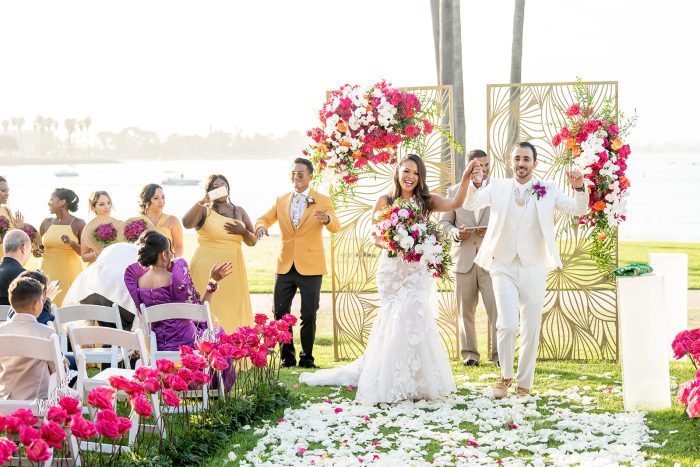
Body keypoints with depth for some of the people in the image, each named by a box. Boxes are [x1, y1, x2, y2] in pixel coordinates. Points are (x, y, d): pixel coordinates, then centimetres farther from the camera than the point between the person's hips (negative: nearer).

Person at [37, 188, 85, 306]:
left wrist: (72, 243, -19)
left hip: (70, 273, -3)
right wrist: (38, 252, -4)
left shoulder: (78, 223, -3)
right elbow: (40, 249, 18)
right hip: (48, 271, 3)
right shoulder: (46, 223, 8)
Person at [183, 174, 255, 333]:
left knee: (233, 311, 2)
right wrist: (202, 201, -27)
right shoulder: (204, 210, 1)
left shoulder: (239, 211, 14)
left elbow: (253, 241, 15)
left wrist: (243, 231, -5)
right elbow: (187, 224, -20)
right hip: (207, 268, -4)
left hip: (232, 269, 4)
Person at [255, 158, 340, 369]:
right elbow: (265, 218, 7)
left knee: (309, 315, 0)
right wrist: (261, 226, -18)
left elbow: (335, 227, -11)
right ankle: (287, 356, 18)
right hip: (285, 265, 3)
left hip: (310, 266, -3)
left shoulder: (322, 201, -1)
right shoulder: (281, 200, 10)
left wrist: (327, 219, -35)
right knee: (280, 312, 5)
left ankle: (306, 358, 14)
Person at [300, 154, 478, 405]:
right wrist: (389, 245, -13)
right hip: (392, 269, 0)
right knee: (396, 321, -1)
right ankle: (394, 382, 12)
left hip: (417, 269, 0)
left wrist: (466, 177, -26)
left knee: (413, 317, -12)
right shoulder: (385, 202, 5)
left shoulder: (425, 202, 3)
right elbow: (377, 238, 7)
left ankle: (416, 380, 5)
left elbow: (455, 203, -14)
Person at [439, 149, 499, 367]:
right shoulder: (454, 192, 9)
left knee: (496, 307, -9)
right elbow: (444, 221, 13)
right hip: (463, 258, 2)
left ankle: (499, 354, -4)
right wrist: (455, 233, -8)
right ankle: (469, 354, 15)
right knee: (465, 309, 6)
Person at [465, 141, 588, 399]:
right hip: (503, 268, -1)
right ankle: (505, 375, 9)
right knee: (508, 325, -14)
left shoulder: (547, 190, 1)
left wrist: (579, 188, -24)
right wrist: (475, 184, -31)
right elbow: (470, 204, -10)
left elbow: (578, 209, -3)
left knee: (531, 330, 6)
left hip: (534, 269, 1)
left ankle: (524, 384, 21)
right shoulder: (497, 187, 1)